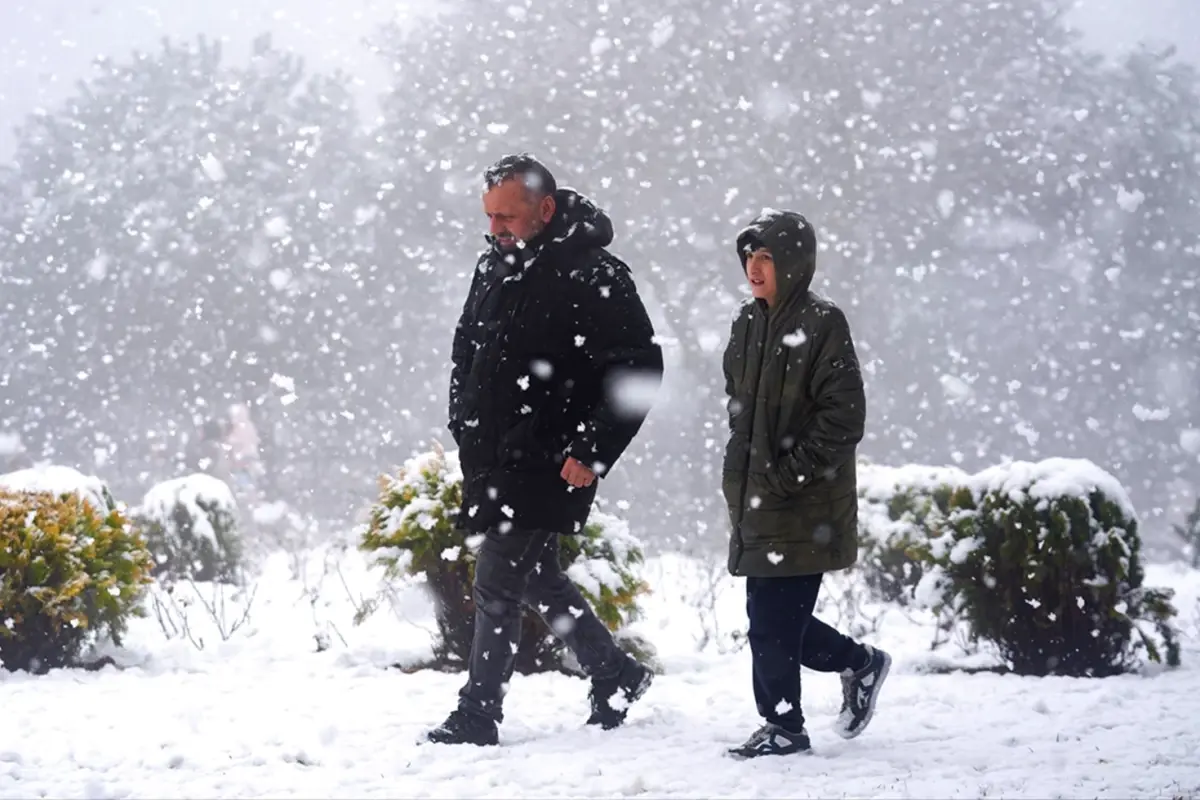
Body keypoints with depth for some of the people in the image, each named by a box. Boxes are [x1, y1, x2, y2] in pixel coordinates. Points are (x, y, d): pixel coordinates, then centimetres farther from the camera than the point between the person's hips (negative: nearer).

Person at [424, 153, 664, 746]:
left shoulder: (592, 279, -16)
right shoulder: (495, 265, 9)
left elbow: (638, 369, -17)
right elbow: (467, 350, 23)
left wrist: (591, 454, -19)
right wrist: (464, 426, 13)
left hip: (548, 467, -8)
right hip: (492, 461, 9)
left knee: (497, 584, -8)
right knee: (535, 578, 17)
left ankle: (477, 717, 0)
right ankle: (614, 676, 33)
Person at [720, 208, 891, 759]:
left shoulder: (821, 324, -10)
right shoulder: (748, 324, 13)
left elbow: (843, 417, -14)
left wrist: (788, 474, -16)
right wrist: (738, 477, 12)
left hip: (804, 509, -8)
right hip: (756, 502, 8)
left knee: (773, 621, -7)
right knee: (777, 620, 10)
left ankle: (784, 727, 5)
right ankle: (860, 663, 31)